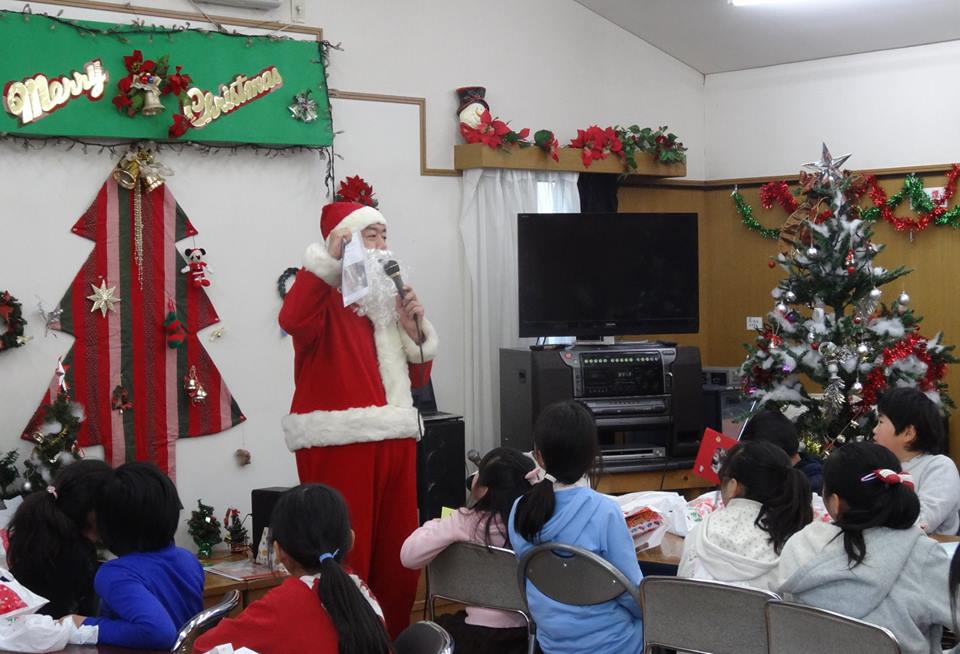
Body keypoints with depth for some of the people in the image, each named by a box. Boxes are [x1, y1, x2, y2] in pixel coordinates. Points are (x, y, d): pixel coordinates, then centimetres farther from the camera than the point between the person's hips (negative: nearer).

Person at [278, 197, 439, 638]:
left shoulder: (387, 299, 21)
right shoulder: (325, 296, -2)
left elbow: (416, 377, 21)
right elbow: (292, 320, -28)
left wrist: (415, 328, 3)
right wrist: (328, 259, -22)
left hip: (393, 440, 8)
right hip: (340, 445, -8)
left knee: (397, 558, 12)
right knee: (345, 561, -9)